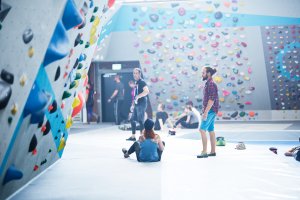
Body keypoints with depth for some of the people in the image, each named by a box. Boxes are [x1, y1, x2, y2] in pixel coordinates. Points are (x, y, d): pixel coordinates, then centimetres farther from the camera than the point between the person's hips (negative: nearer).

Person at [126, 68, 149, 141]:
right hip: (136, 104, 9)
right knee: (132, 120, 12)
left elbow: (147, 91, -26)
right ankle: (133, 136, 21)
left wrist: (138, 96, -29)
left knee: (140, 121, -7)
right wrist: (133, 104, 21)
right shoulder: (136, 83, 16)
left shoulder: (142, 82, -10)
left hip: (141, 104, -9)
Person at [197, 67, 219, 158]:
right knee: (211, 130, 11)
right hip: (210, 111, 10)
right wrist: (205, 111, 20)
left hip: (210, 110, -10)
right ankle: (213, 151, 17)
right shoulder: (208, 83, 16)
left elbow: (211, 99, -22)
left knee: (202, 129, -13)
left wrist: (206, 112, -24)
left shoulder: (211, 84, -14)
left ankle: (204, 152, -11)